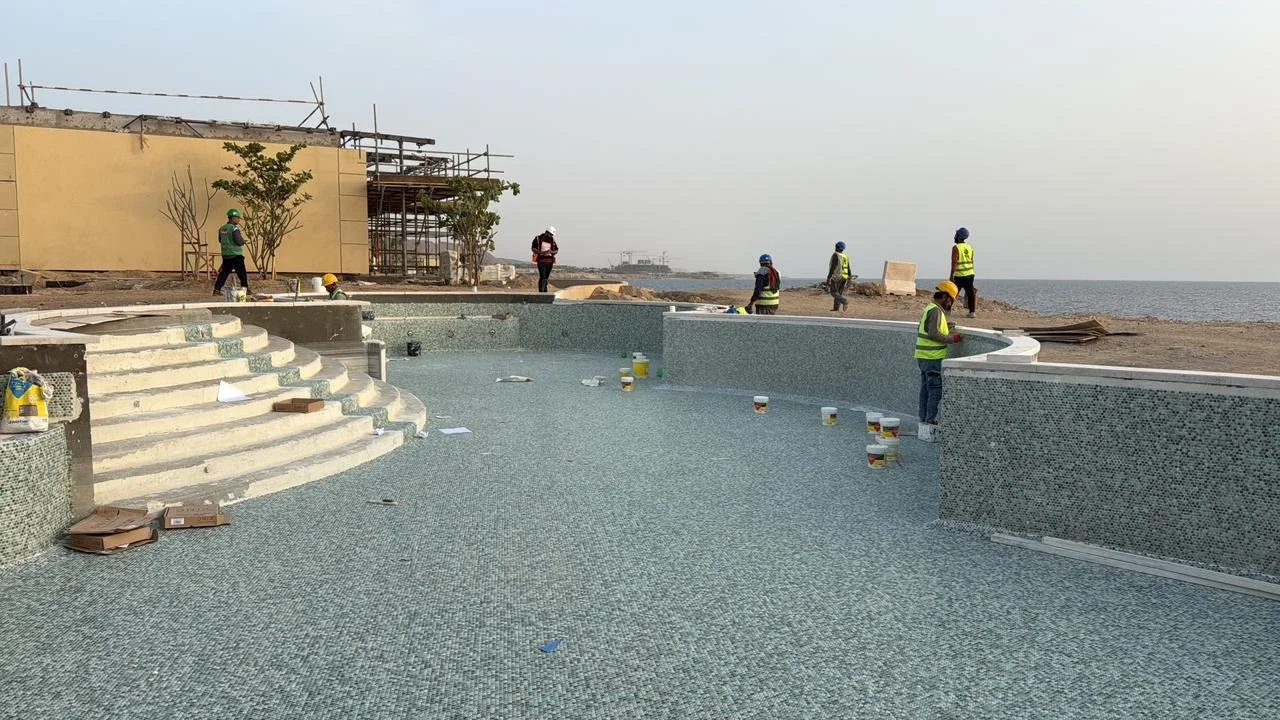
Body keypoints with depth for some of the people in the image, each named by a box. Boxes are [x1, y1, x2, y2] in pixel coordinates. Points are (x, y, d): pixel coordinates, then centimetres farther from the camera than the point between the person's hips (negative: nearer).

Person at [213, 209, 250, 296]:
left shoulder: (222, 228, 9)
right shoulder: (234, 229, -15)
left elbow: (220, 240, 19)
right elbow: (239, 242, -19)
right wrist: (242, 239, 2)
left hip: (225, 255, 7)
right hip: (235, 255, -7)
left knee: (223, 273, 12)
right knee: (242, 273, 0)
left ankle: (216, 289, 10)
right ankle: (245, 289, 1)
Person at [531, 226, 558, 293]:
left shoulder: (552, 240, 9)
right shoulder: (538, 239, -2)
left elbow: (556, 250, 11)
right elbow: (533, 248, -1)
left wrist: (551, 252, -11)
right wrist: (541, 252, -16)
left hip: (550, 260, 4)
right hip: (541, 260, -4)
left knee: (546, 277, 9)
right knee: (542, 277, -14)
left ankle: (544, 291, 19)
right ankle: (541, 292, -16)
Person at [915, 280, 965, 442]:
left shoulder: (928, 308, 15)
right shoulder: (936, 311, -15)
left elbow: (921, 330, 21)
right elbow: (933, 334, -23)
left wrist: (945, 328, 20)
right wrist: (952, 339, -13)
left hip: (923, 357, 10)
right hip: (933, 358, -10)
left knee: (926, 391, 11)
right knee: (936, 392, -8)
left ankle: (924, 427, 15)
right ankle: (931, 429, -9)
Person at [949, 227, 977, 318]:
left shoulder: (956, 248, -12)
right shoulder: (970, 247, 8)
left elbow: (954, 262, -16)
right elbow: (971, 261, 14)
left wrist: (951, 276, -14)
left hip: (959, 275, -5)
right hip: (970, 274, 5)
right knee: (970, 293, 7)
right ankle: (972, 312, 7)